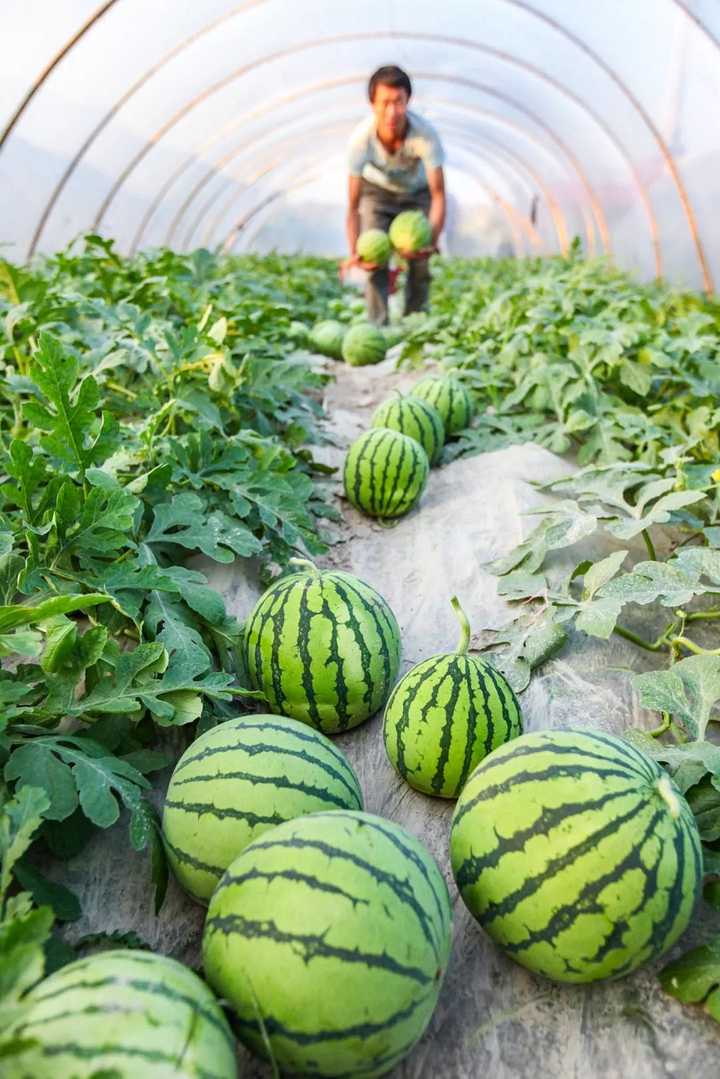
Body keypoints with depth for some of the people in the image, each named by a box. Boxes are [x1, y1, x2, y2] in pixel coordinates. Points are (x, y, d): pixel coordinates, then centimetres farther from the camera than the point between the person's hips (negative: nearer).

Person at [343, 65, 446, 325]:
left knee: (419, 262, -8)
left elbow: (438, 195, -33)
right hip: (377, 192, 0)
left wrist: (431, 241, -49)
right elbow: (353, 206, -28)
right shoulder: (361, 138, -34)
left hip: (417, 193, 0)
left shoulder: (426, 134, -36)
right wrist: (354, 252, -40)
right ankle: (378, 328, -7)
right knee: (374, 261, -14)